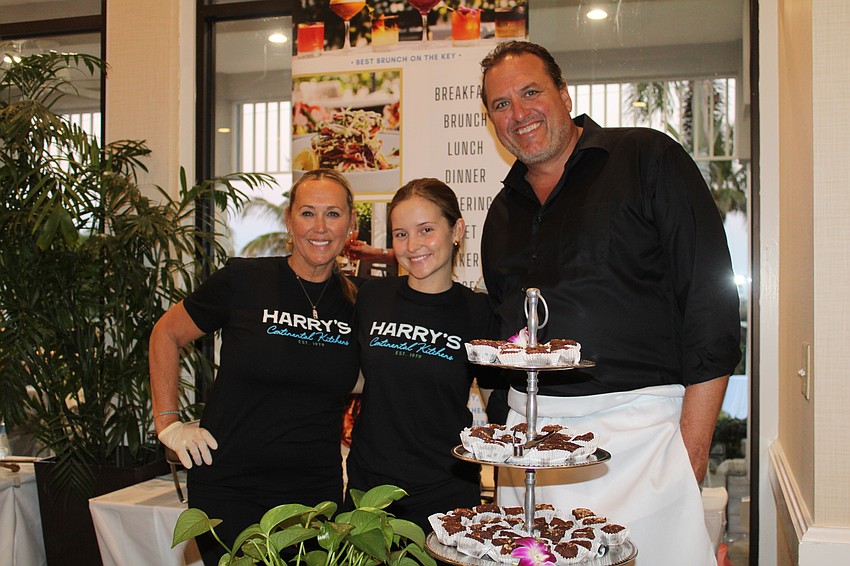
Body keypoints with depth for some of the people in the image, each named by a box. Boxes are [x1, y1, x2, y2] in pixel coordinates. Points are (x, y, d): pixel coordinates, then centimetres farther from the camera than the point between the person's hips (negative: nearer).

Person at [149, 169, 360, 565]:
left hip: (315, 494, 3)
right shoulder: (244, 280, -7)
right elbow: (166, 335, 5)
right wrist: (168, 423, 0)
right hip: (228, 491, -2)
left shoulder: (357, 303, 0)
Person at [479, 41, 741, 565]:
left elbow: (712, 311, -8)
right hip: (530, 435, 5)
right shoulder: (503, 211, 15)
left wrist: (690, 458, -13)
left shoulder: (648, 159, -3)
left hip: (639, 431, -5)